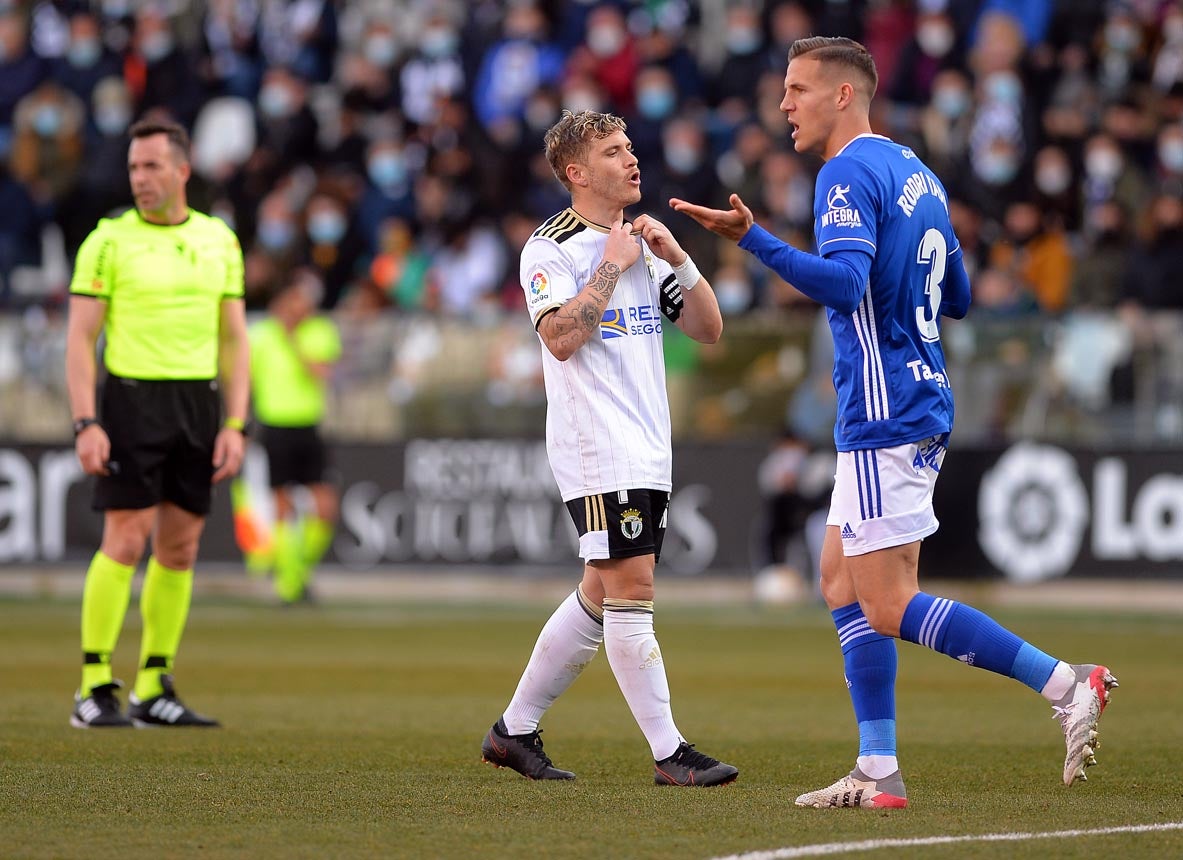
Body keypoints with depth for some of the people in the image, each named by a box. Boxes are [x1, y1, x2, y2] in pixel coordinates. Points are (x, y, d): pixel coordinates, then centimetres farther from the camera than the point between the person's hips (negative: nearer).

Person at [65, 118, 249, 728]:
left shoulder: (219, 241, 9)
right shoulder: (108, 242, -3)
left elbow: (234, 340, 11)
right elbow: (80, 339, -4)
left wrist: (234, 426, 3)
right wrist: (86, 425, -13)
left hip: (200, 403, 4)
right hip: (132, 399, -4)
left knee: (180, 548, 5)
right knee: (126, 541, -10)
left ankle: (154, 689, 12)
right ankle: (94, 688, -5)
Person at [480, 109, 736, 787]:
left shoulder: (642, 244, 17)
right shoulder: (551, 249, -6)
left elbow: (708, 329, 15)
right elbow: (561, 337, -20)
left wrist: (679, 260, 2)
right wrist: (611, 266, -16)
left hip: (648, 450, 8)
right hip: (597, 449, -8)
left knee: (601, 595, 10)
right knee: (632, 591, -11)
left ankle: (515, 731, 20)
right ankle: (669, 751, -10)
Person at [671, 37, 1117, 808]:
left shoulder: (849, 174, -13)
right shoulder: (917, 174, 16)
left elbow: (845, 283, -28)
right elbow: (958, 298, 21)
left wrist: (753, 239, -35)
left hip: (884, 417, -10)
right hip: (924, 403, 10)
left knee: (890, 609, -8)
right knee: (841, 582, 12)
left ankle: (1065, 685, -11)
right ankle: (878, 773, 8)